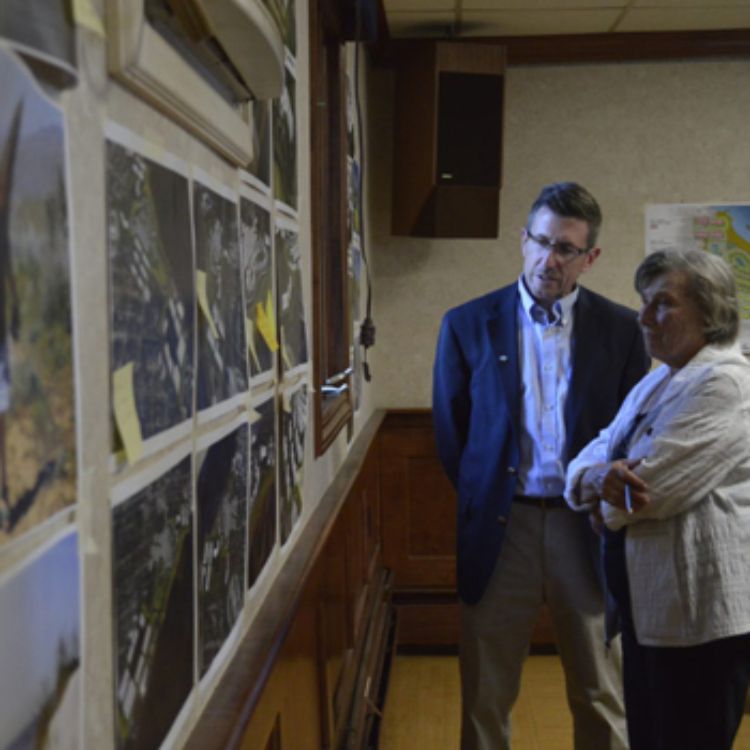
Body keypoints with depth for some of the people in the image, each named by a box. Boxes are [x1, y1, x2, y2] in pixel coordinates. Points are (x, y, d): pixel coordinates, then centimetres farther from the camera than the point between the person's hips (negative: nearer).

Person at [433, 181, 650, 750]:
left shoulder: (620, 329, 1)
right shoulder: (468, 324, 1)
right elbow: (451, 433, 7)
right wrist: (484, 503, 5)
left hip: (589, 527, 1)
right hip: (501, 527, 0)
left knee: (602, 697, 12)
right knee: (485, 697, 11)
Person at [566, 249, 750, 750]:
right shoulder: (656, 382, 14)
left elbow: (650, 483, -23)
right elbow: (595, 455, 9)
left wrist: (596, 485, -3)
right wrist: (595, 478, -15)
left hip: (701, 614, -9)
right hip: (647, 604, 9)